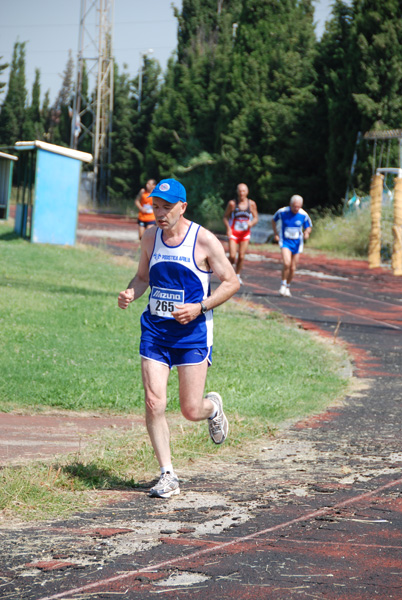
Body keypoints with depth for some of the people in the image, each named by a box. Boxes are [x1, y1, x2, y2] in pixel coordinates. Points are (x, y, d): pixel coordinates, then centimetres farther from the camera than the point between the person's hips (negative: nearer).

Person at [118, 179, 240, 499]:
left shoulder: (204, 240, -10)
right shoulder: (150, 237, 5)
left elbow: (231, 282, -4)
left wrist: (200, 307, -17)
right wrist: (130, 293, -4)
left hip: (192, 332, -4)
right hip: (155, 330, 4)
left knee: (191, 410, -3)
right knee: (154, 405, -7)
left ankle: (213, 407, 35)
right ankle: (168, 475, 4)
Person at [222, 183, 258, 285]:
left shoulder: (251, 204, 0)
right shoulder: (232, 203, -6)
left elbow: (256, 218, 6)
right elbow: (225, 216, 1)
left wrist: (252, 223, -17)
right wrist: (228, 228, -15)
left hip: (245, 233, 2)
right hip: (233, 233, -2)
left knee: (241, 256, 0)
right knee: (232, 256, -12)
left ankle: (238, 276, 18)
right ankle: (232, 264, 22)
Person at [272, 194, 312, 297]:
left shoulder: (303, 215, -7)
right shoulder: (282, 212, -10)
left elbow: (308, 227, 8)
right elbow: (274, 220, 10)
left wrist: (307, 232, -15)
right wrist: (275, 234, 3)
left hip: (297, 243, 2)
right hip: (285, 242, -2)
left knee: (293, 268, 6)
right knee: (287, 263, -22)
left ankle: (288, 286, 28)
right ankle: (283, 284, -2)